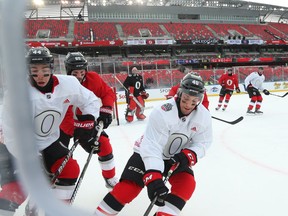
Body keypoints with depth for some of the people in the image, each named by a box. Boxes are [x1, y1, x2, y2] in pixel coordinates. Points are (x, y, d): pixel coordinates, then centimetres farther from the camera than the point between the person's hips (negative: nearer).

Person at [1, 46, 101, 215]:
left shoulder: (67, 84, -17)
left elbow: (90, 101, 0)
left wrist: (87, 123, -13)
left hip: (48, 140, 4)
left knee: (70, 170, -2)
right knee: (17, 187, -15)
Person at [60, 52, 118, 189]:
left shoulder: (93, 78, -18)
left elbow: (108, 93, -7)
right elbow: (65, 117, -31)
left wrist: (106, 110, -23)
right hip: (66, 122, -2)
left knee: (104, 145, -3)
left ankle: (111, 179, 16)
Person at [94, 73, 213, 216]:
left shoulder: (204, 116, -15)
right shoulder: (162, 112, -32)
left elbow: (203, 143, -6)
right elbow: (152, 147, -34)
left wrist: (187, 156, -26)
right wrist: (154, 179, -43)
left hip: (177, 157, 5)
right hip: (147, 153, -4)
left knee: (187, 184, -19)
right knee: (129, 187, -14)